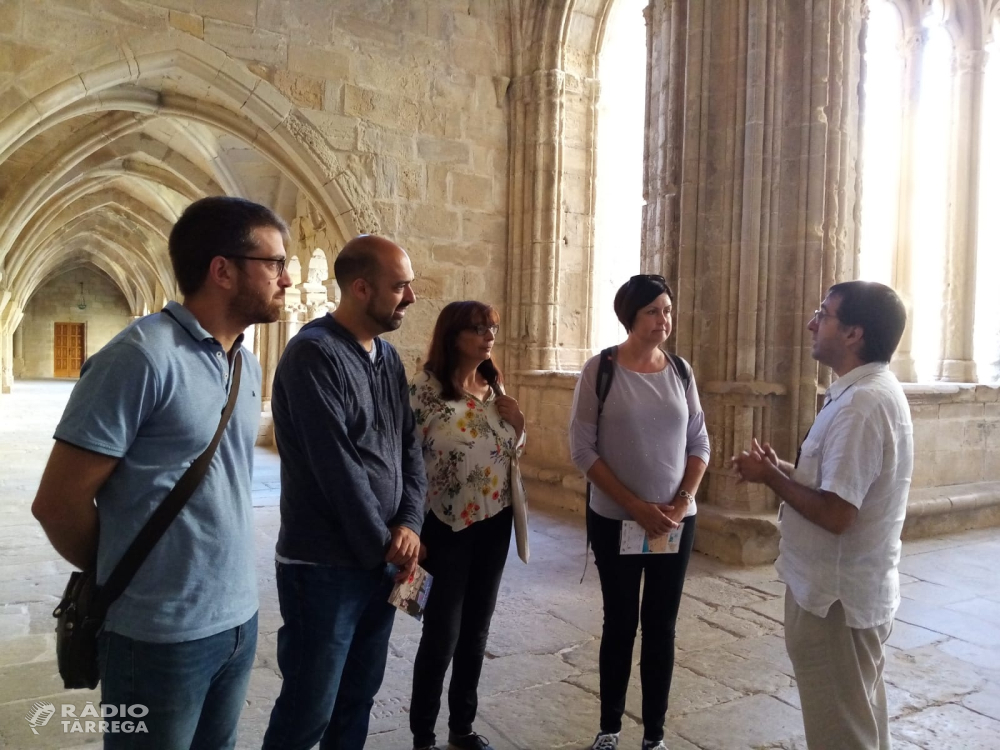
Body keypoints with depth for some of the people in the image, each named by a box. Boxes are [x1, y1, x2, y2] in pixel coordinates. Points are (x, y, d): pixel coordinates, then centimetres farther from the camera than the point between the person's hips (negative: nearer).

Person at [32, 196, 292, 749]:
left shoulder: (249, 366, 6)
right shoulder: (141, 357, -18)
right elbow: (57, 501, -14)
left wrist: (225, 580, 13)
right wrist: (125, 577, 2)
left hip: (239, 620, 7)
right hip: (161, 635, -7)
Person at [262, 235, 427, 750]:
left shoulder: (388, 357, 9)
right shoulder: (314, 353, -16)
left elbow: (408, 447, 8)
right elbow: (337, 467, -20)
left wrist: (409, 523, -7)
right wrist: (384, 542, -11)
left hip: (383, 559, 8)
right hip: (325, 566, -7)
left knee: (359, 695, 20)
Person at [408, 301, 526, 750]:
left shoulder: (494, 388, 7)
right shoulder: (425, 389, -13)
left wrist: (517, 424, -5)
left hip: (494, 523, 6)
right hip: (448, 525, -6)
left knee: (476, 631, 16)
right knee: (442, 634, 3)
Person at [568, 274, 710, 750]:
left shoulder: (680, 370, 1)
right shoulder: (600, 369, -9)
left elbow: (699, 442, 5)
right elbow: (582, 447, -11)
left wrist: (682, 503, -9)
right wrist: (636, 505, -15)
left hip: (676, 521, 3)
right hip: (615, 520, -2)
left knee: (661, 625, 10)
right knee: (620, 622, 10)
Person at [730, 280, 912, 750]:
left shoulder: (860, 404, -26)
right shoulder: (872, 391, 8)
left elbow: (835, 513, -29)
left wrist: (770, 477, -15)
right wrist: (784, 468, 3)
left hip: (836, 593, -10)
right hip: (853, 586, 10)